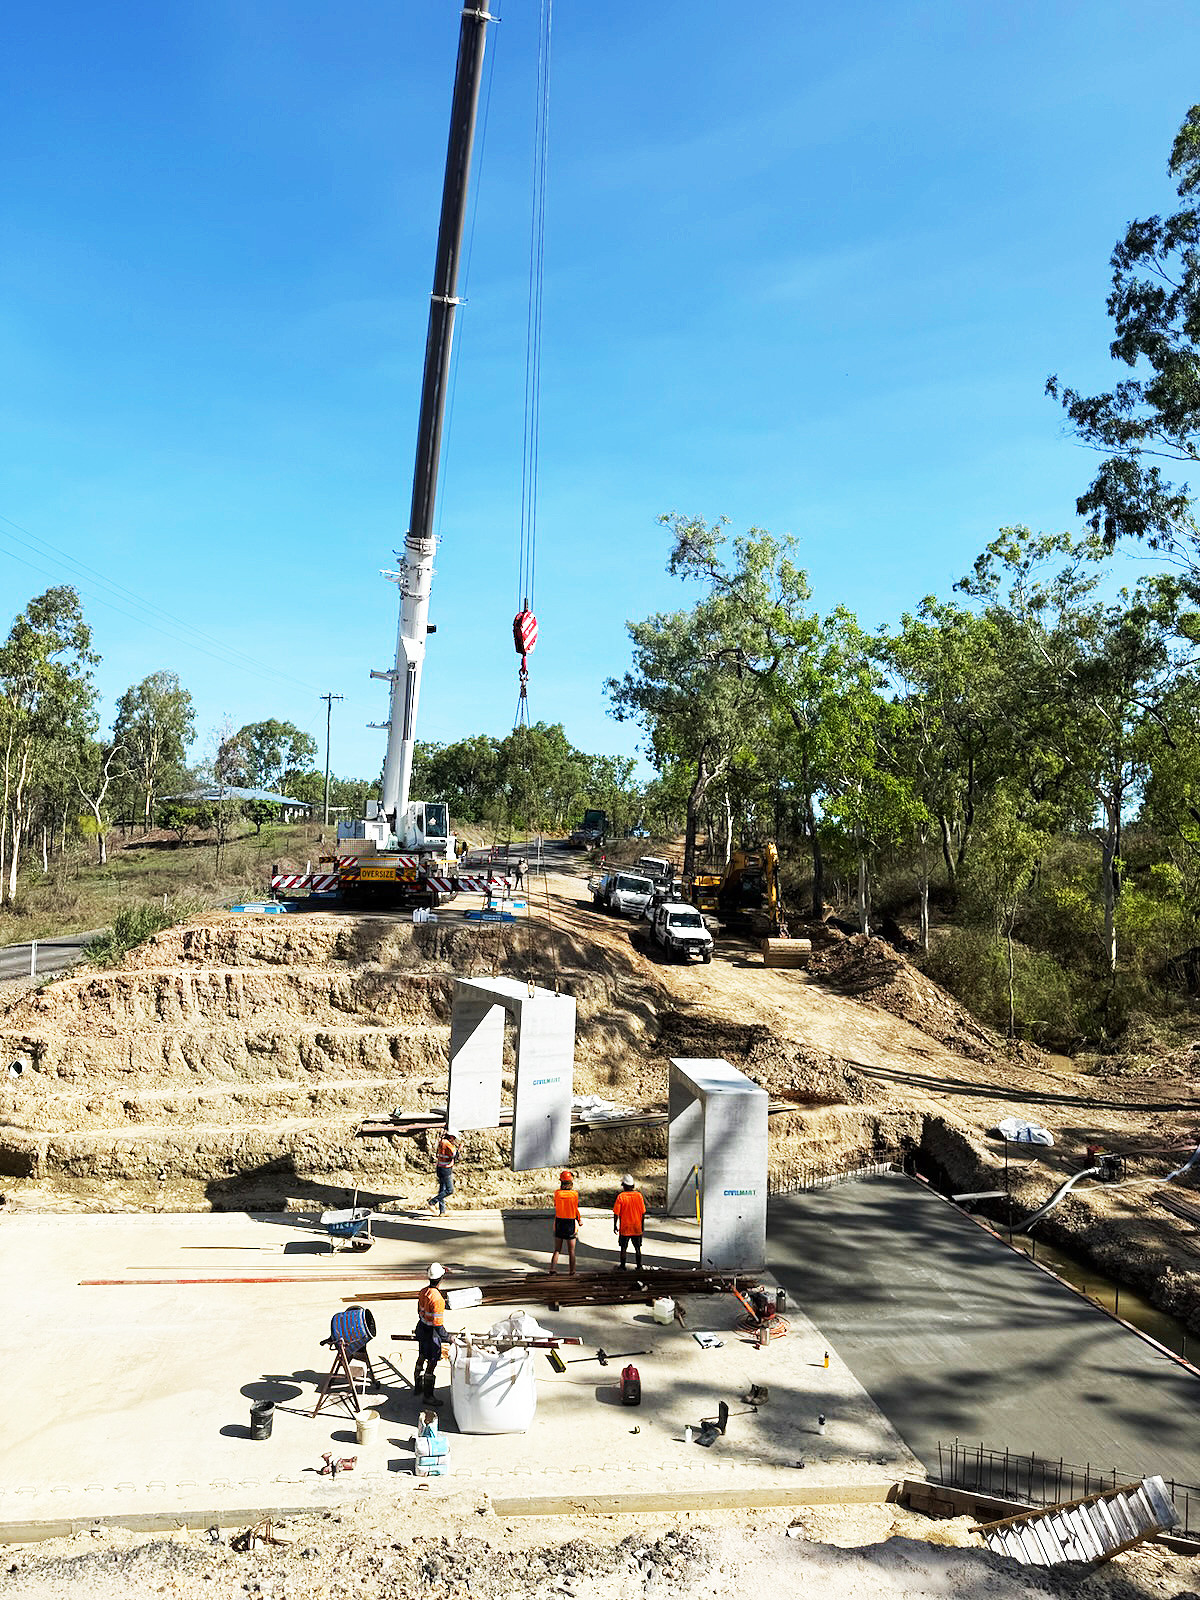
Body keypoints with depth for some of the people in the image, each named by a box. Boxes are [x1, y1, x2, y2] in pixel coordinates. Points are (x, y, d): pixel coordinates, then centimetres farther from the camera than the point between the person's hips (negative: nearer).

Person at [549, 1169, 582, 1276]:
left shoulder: (557, 1193, -9)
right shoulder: (574, 1194, -13)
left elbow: (556, 1205, 7)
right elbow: (576, 1209, -4)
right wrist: (579, 1220, 12)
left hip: (559, 1222, 2)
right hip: (571, 1223, -2)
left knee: (557, 1250, 13)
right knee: (571, 1251, 11)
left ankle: (552, 1270, 3)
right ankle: (571, 1272, 15)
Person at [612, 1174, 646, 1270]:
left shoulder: (620, 1196, -12)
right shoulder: (638, 1195, -6)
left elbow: (616, 1213, -10)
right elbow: (643, 1213, -1)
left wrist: (615, 1226, 1)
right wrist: (642, 1226, 10)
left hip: (624, 1228, -2)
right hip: (637, 1228, 2)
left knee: (623, 1248, 10)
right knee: (638, 1248, 13)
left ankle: (622, 1266, 17)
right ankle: (639, 1266, 17)